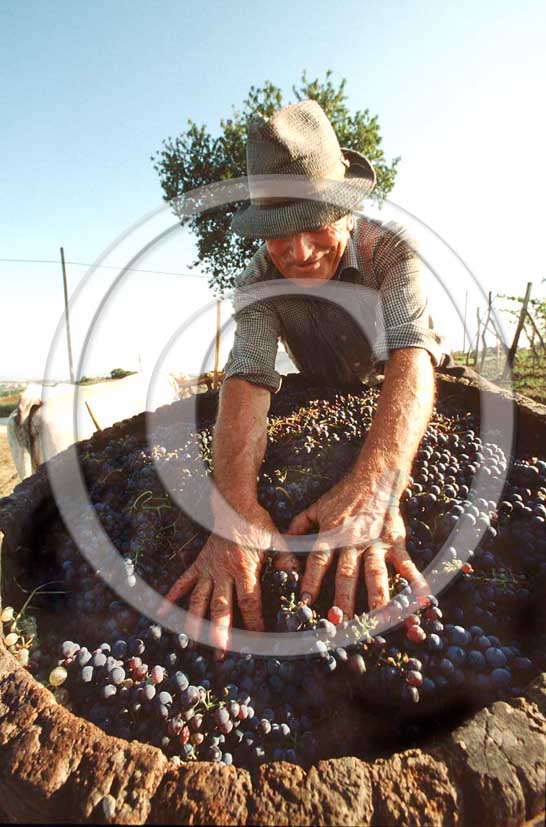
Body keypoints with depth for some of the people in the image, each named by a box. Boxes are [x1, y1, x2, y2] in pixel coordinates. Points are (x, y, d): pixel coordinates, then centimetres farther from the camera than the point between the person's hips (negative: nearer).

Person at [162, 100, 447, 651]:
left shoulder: (391, 250, -26)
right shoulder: (257, 284, -20)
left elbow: (411, 354, -41)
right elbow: (247, 377, -35)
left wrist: (374, 483, -60)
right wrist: (235, 503, -54)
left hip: (399, 401, -1)